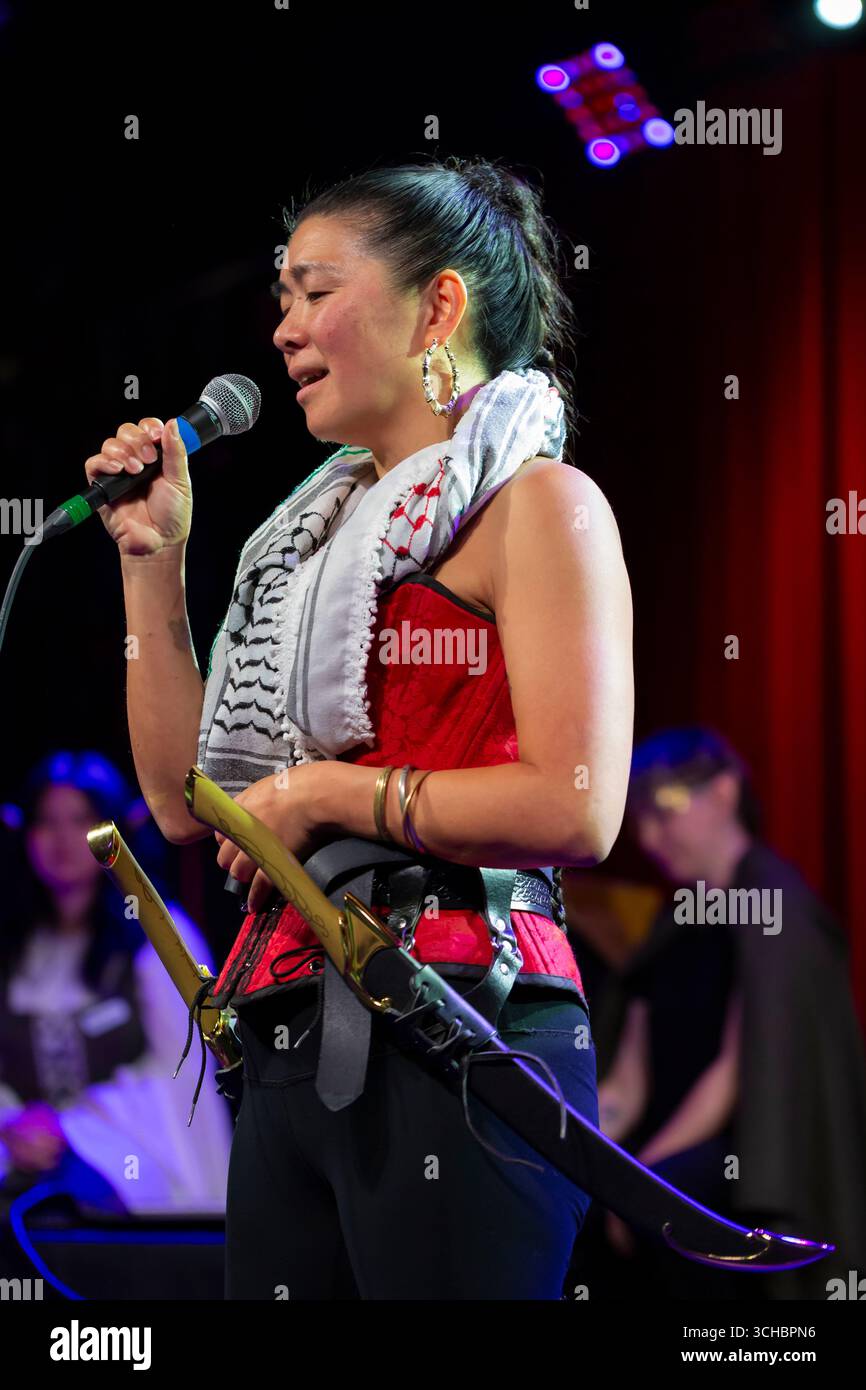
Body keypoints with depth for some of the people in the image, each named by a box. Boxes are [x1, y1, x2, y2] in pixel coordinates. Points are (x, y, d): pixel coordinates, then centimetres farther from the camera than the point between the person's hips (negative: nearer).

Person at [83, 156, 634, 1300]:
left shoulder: (536, 503, -2)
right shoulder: (330, 524, 21)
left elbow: (577, 810, -15)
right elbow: (184, 800, 19)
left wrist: (329, 792, -8)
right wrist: (152, 566, 15)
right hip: (292, 1052, 8)